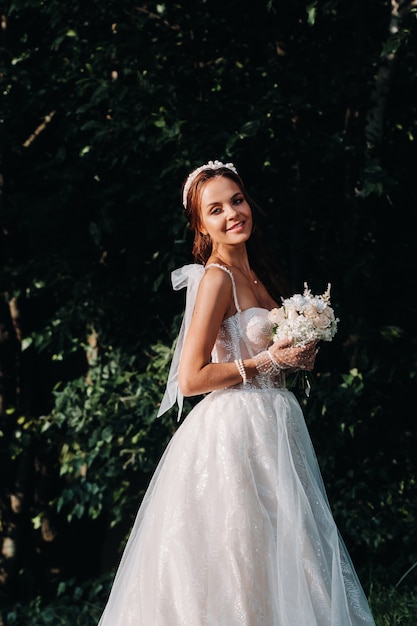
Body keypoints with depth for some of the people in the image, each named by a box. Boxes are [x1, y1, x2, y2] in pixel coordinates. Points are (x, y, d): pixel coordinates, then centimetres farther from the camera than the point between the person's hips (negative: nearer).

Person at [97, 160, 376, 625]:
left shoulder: (253, 273, 12)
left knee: (277, 565, 10)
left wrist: (296, 357, 5)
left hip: (272, 427, 9)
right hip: (236, 432, -9)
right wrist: (267, 362, -13)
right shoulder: (216, 278, -13)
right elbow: (191, 378, -18)